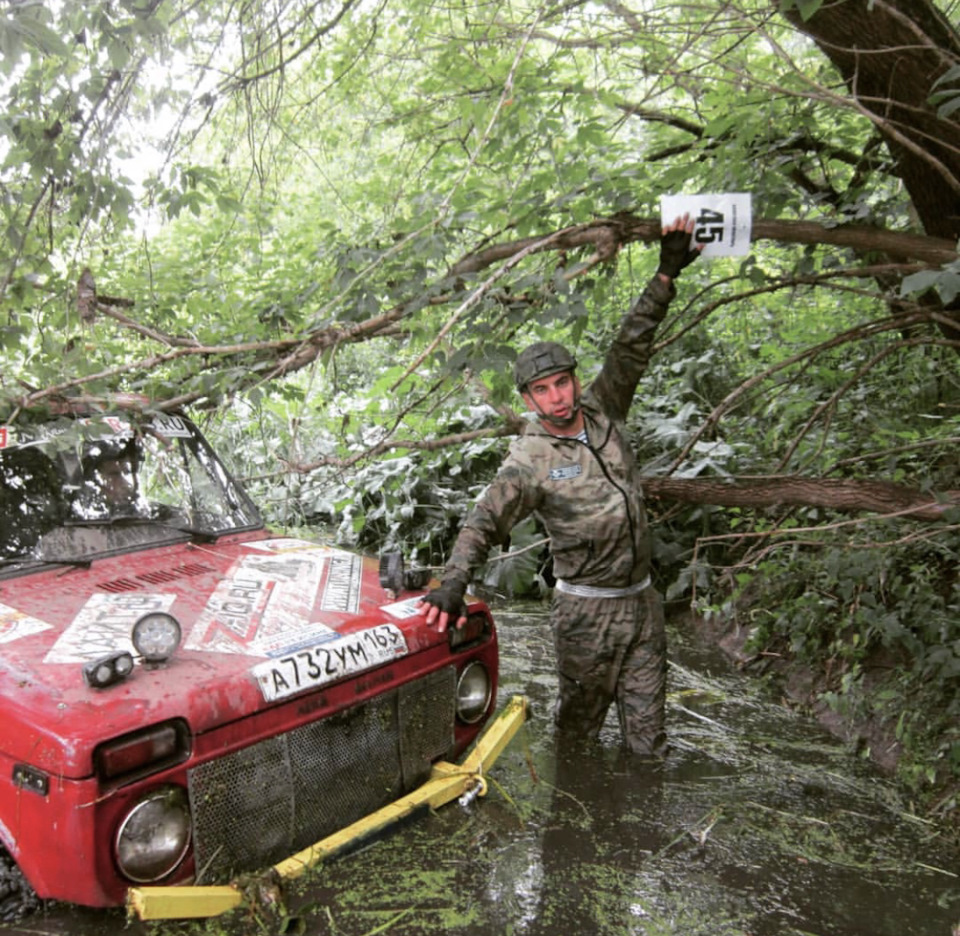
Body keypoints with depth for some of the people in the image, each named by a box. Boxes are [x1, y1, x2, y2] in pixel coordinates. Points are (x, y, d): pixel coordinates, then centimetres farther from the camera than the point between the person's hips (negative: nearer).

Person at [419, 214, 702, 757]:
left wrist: (667, 276, -7)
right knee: (581, 721, 11)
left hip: (643, 599, 5)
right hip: (587, 609, -4)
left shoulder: (603, 411, 1)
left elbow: (631, 348, 0)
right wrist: (454, 583, -37)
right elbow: (484, 524, -22)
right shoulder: (530, 463, -14)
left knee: (648, 727, 15)